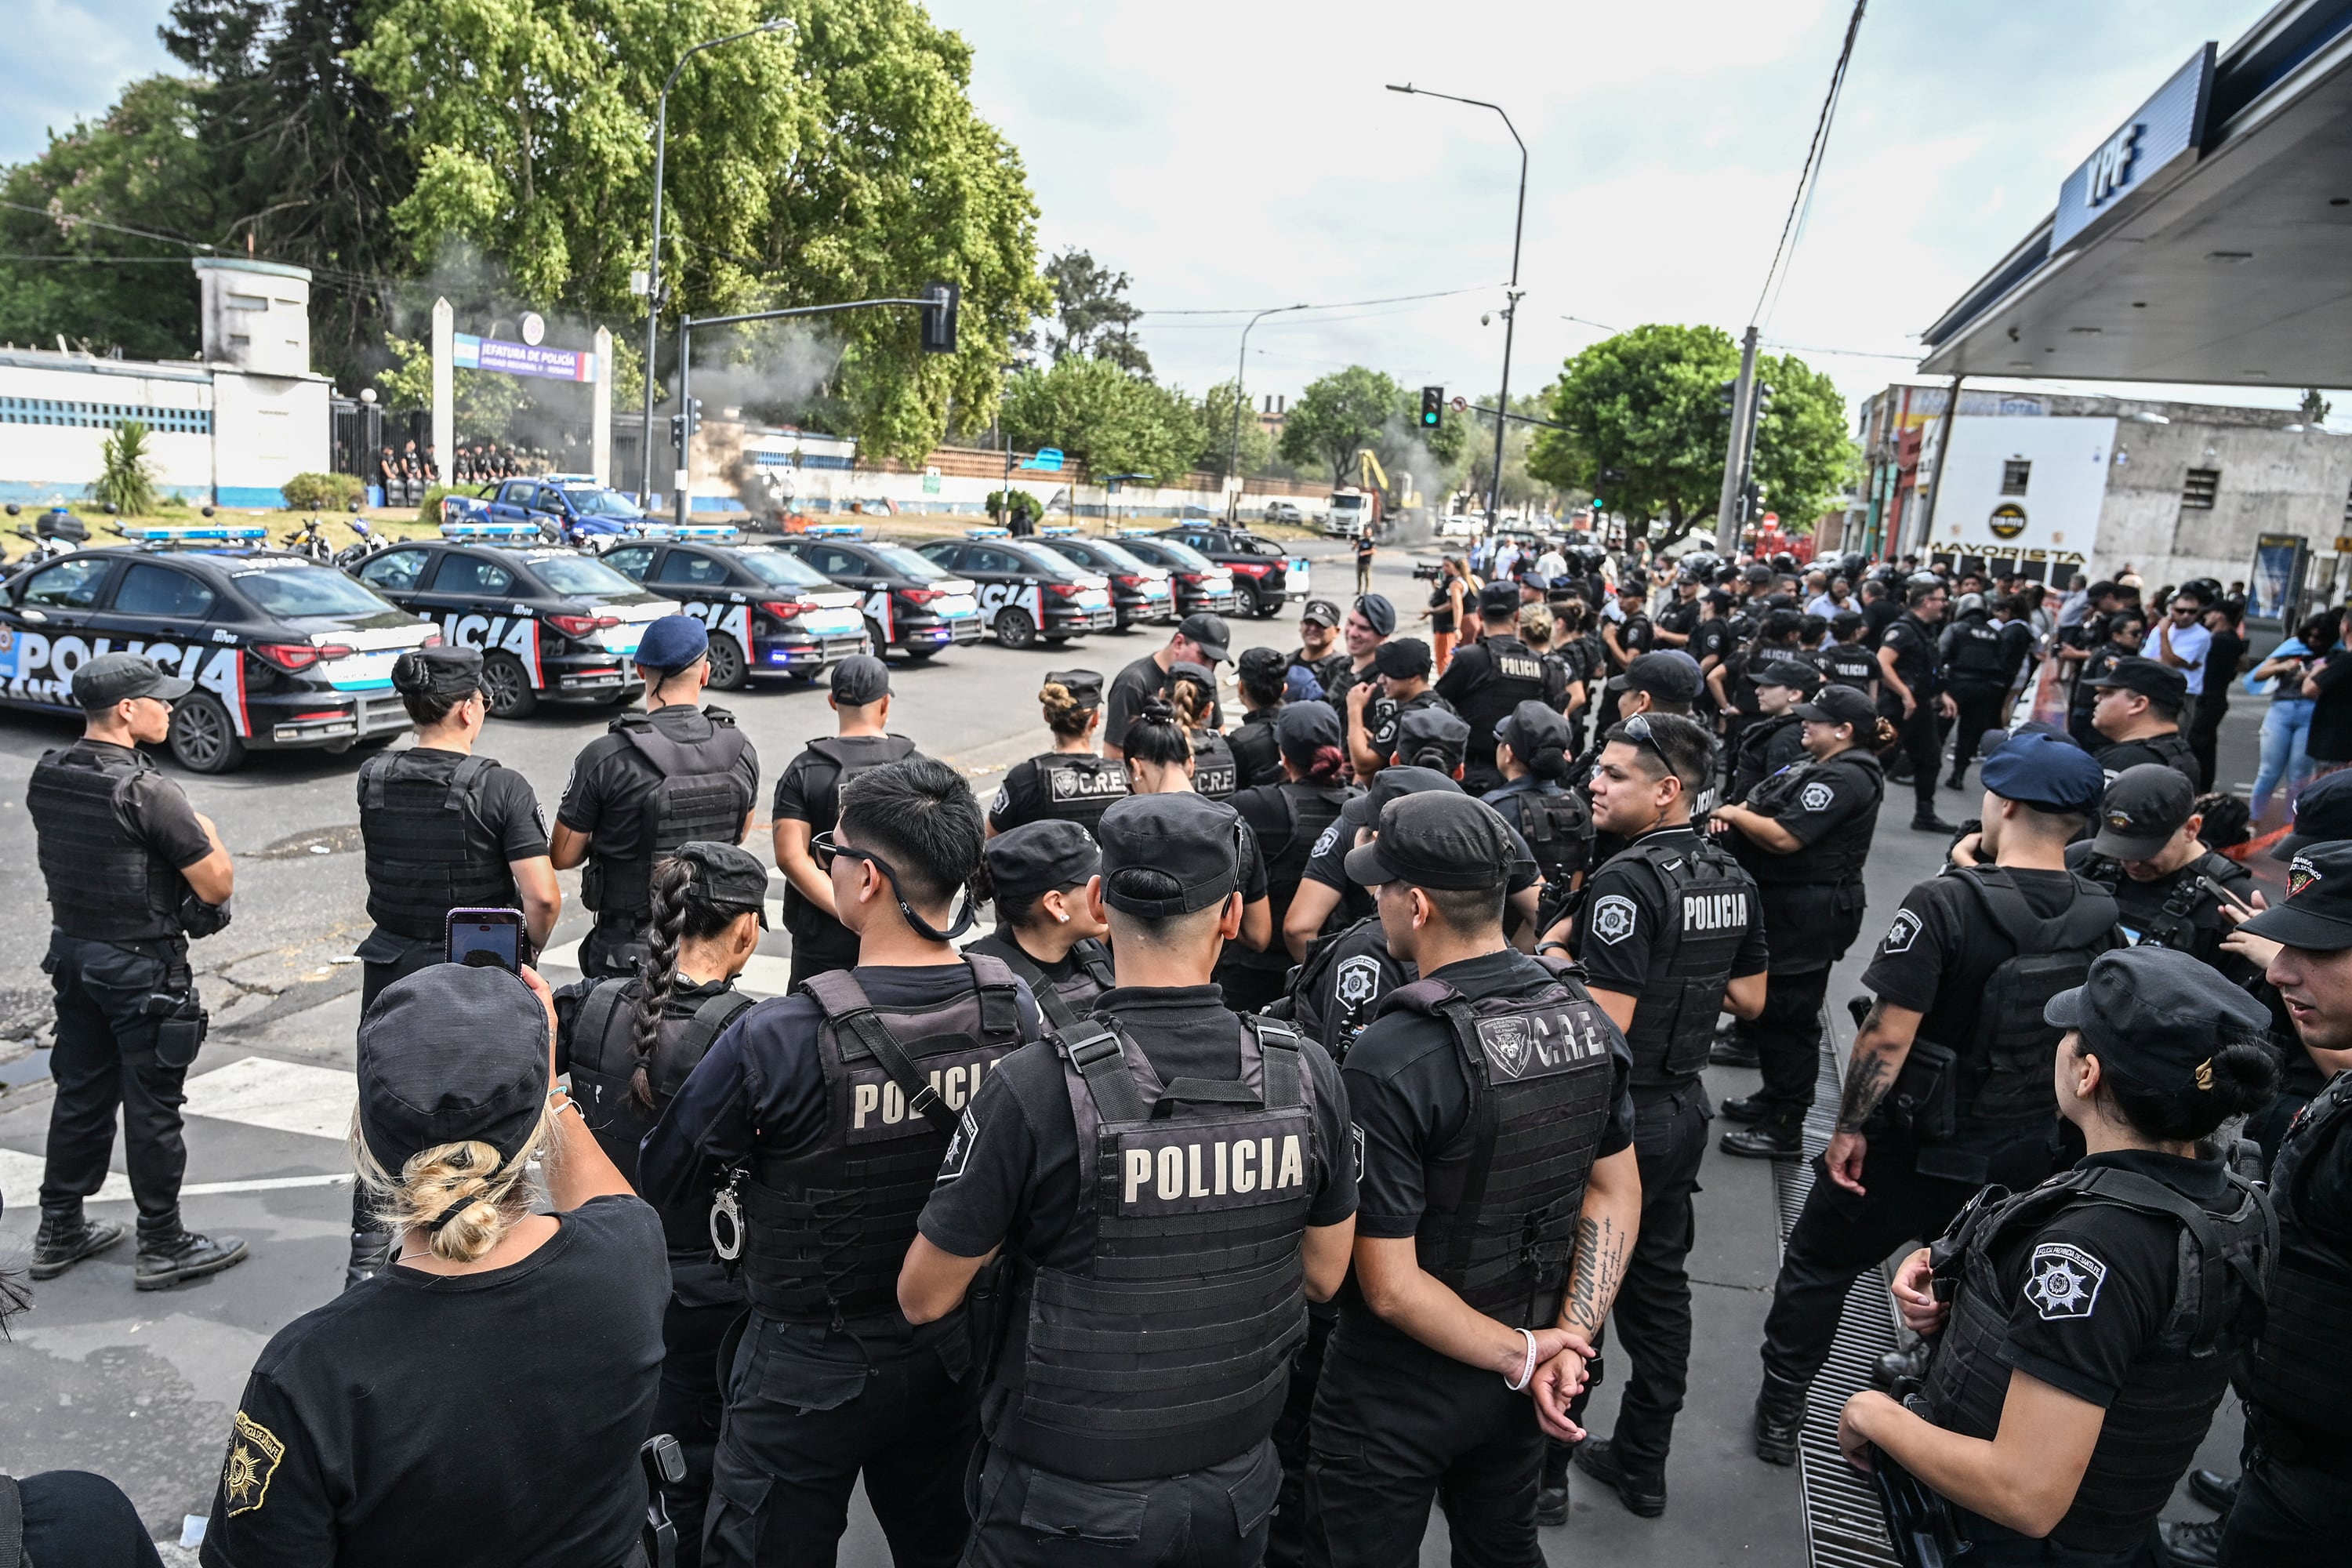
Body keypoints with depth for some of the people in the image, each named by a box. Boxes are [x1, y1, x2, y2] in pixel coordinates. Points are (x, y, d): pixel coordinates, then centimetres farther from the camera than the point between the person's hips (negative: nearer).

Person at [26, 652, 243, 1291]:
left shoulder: (47, 777, 1)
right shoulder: (147, 792, -23)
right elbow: (218, 887, -18)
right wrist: (207, 833, 0)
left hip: (71, 950, 8)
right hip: (142, 968, -8)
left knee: (79, 1093, 19)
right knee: (152, 1107, 3)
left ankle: (59, 1232, 30)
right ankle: (163, 1248, 15)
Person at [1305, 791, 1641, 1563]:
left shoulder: (1386, 1061, -30)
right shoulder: (1583, 1014, -9)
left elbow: (1389, 1286, -26)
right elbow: (1617, 1194, -1)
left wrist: (1524, 1354, -13)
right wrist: (1570, 1340, -4)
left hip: (1398, 1392, -6)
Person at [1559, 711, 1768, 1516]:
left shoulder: (1628, 881, -23)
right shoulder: (1731, 876, 4)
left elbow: (1606, 1023, -26)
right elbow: (1750, 998, 13)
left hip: (1620, 1112, -8)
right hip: (1685, 1106, 8)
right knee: (1658, 1280, 18)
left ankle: (1545, 1463, 22)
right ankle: (1642, 1463, 31)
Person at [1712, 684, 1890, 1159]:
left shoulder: (1843, 778, -19)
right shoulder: (1827, 767, 14)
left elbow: (1784, 837, -25)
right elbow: (1771, 807, 15)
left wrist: (1733, 814, -10)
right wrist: (1737, 813, -6)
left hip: (1807, 914, -11)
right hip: (1792, 906, 11)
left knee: (1787, 1013, -4)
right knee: (1772, 1006, 20)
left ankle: (1785, 1129, 4)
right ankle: (1775, 1096, 34)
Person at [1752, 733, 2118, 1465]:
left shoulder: (1943, 903, -25)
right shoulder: (2099, 917, -7)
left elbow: (1888, 1037, -24)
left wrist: (1850, 1128, -12)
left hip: (1919, 1147, -5)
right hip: (2028, 1151, 5)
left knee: (1818, 1265, 15)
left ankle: (1781, 1413, 26)